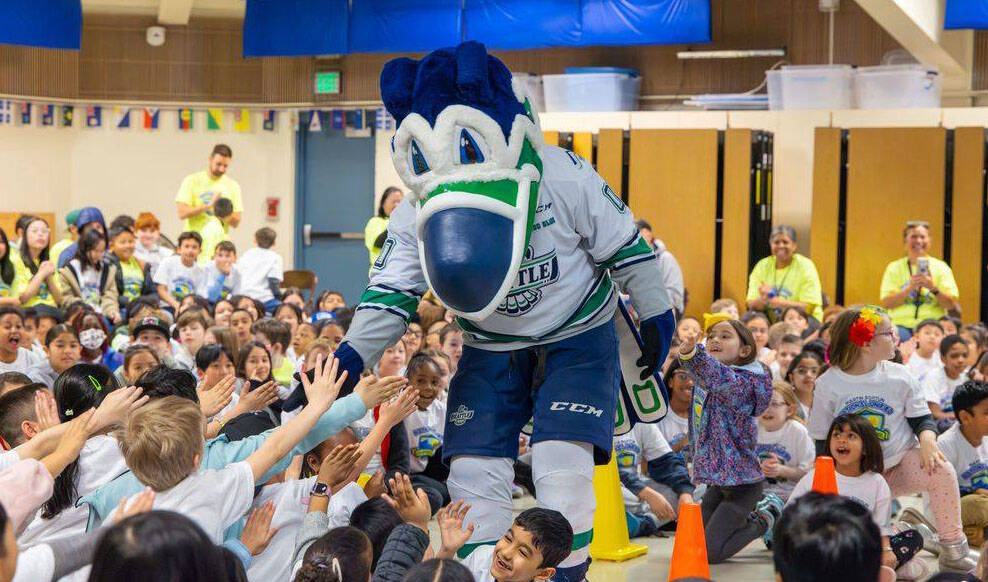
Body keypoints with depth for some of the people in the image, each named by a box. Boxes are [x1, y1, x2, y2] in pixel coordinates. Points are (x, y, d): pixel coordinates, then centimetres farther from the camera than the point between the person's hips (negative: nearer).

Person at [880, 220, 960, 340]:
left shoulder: (941, 267, 11)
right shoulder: (894, 268, 11)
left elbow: (951, 305, 3)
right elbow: (886, 303, -1)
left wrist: (933, 288, -14)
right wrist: (910, 288, -13)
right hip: (902, 325, 0)